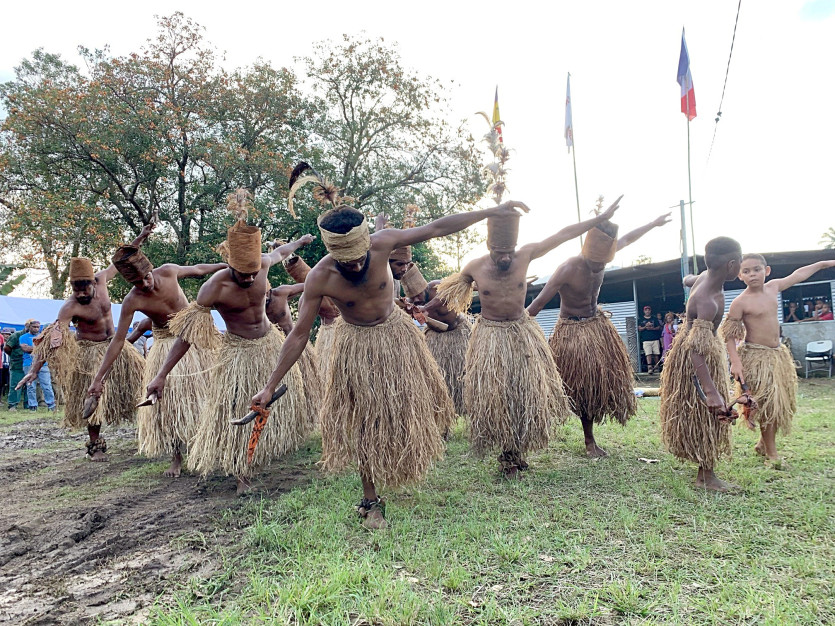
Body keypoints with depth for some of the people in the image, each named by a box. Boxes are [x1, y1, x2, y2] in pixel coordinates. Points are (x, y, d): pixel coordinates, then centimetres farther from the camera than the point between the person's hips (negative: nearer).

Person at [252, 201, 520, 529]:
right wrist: (270, 386, -19)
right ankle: (370, 501, 18)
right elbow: (298, 335, -19)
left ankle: (409, 458, 48)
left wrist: (494, 211, -15)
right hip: (357, 345, -2)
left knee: (409, 406, 15)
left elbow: (437, 228, -18)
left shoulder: (382, 242, -24)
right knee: (366, 420, 4)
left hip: (395, 331, 3)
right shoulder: (319, 278, -26)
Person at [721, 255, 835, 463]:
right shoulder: (740, 302, -14)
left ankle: (763, 443, 29)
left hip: (778, 354, 7)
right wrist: (735, 362, -21)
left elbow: (798, 275, 23)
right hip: (756, 358, -7)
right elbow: (729, 335, -13)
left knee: (781, 404, 12)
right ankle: (771, 453, 10)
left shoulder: (773, 287, 4)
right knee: (767, 405, -4)